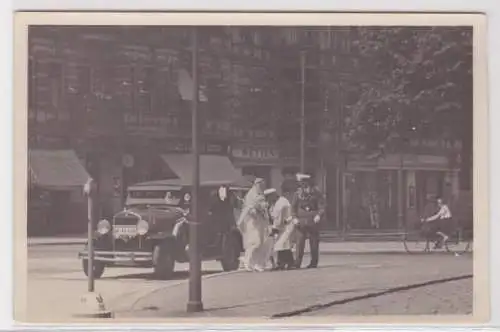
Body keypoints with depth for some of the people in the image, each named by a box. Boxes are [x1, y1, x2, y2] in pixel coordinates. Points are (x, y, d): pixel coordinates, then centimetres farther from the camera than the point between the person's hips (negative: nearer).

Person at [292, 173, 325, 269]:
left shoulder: (316, 193, -1)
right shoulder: (298, 193, 5)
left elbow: (321, 206, -1)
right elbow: (293, 206, 9)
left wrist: (318, 215, -17)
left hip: (313, 221, -1)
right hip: (301, 221, 1)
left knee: (314, 243, 5)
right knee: (299, 243, -6)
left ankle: (314, 262, 14)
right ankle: (297, 263, -6)